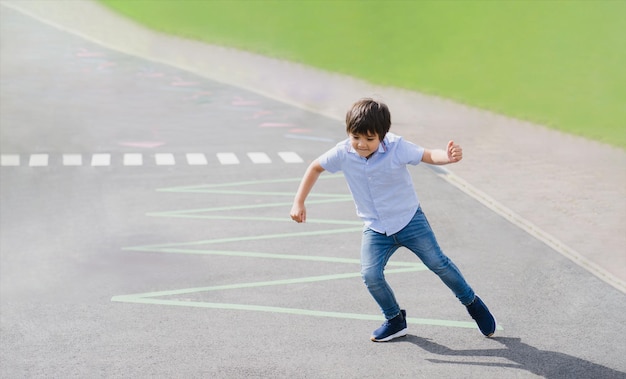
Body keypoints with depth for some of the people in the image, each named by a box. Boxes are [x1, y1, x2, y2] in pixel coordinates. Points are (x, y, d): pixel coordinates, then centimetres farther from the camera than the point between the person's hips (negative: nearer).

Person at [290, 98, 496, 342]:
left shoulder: (397, 147, -21)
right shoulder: (343, 153, -14)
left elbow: (428, 156, -22)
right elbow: (316, 168, 1)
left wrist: (448, 157, -46)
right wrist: (299, 202, -2)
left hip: (409, 219, -2)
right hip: (375, 228, 2)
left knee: (438, 263, 1)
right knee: (371, 275, -14)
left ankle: (472, 303, 26)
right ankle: (395, 321, 10)